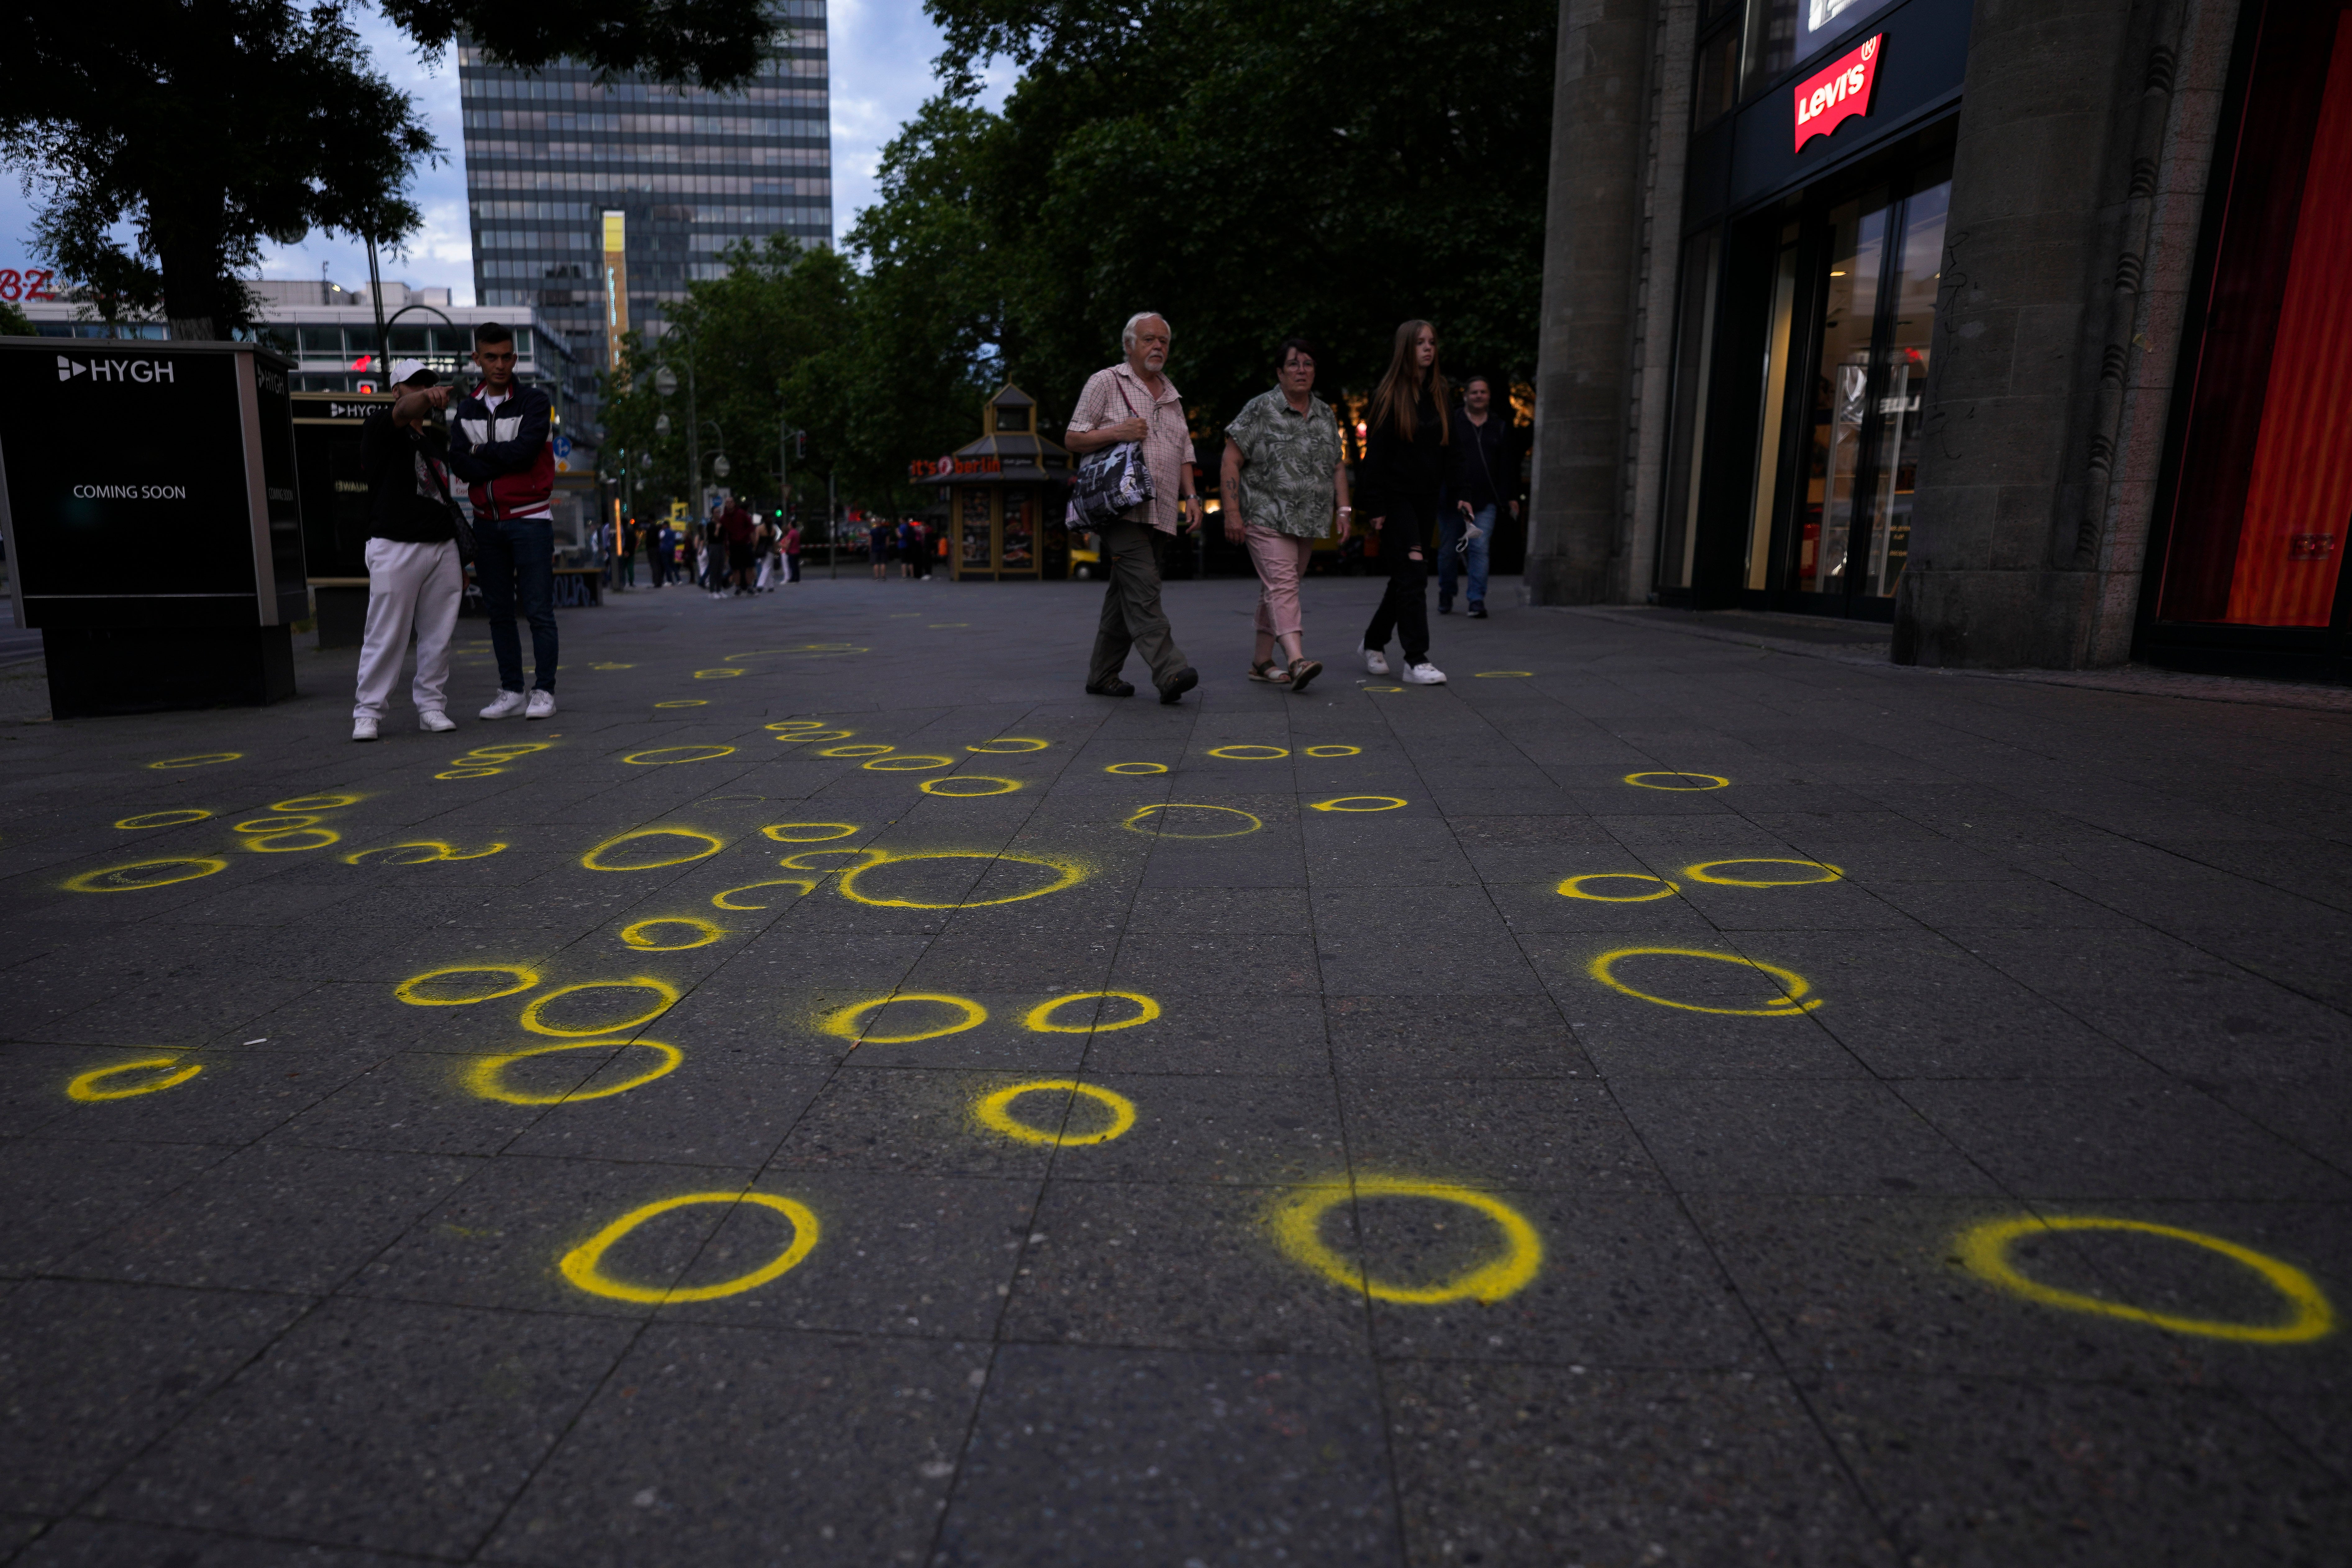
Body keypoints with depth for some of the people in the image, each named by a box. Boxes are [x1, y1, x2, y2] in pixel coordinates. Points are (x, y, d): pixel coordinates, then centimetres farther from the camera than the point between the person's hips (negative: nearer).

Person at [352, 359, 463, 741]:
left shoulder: (435, 442, 22)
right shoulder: (380, 428, 3)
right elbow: (403, 411, -22)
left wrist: (460, 559, 17)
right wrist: (428, 397, -46)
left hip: (442, 548, 6)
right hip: (395, 547, -6)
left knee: (438, 635, 5)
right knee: (386, 635, -7)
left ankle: (431, 706, 13)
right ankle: (367, 712, 0)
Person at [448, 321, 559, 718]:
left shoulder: (534, 402, 0)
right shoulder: (467, 410, 12)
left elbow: (523, 451, -15)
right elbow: (460, 463, -2)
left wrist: (482, 452, -3)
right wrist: (504, 460, -11)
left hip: (530, 520, -5)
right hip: (487, 523, 5)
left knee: (538, 610, -5)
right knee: (499, 611, 7)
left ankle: (544, 691, 2)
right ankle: (511, 692, 13)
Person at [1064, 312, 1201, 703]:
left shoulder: (1170, 395, 23)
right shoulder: (1106, 382, 5)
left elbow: (1184, 453, 26)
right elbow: (1072, 439, 2)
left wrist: (1191, 497, 11)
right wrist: (1117, 432, -12)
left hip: (1160, 513, 6)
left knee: (1125, 594, 7)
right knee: (1142, 589, -19)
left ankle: (1102, 675, 13)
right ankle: (1169, 671, -27)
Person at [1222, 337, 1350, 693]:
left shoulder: (1326, 415, 14)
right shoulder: (1260, 410, -4)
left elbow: (1338, 466, 19)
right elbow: (1231, 463, -6)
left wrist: (1343, 510, 9)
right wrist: (1232, 513, -13)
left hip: (1308, 520, 6)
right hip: (1267, 517, -6)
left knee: (1278, 588, 9)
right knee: (1281, 584, -17)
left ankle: (1262, 661, 17)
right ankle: (1296, 660, -30)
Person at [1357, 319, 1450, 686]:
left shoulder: (1439, 393, 12)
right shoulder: (1389, 396, -4)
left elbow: (1448, 447, 14)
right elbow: (1375, 453, -7)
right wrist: (1375, 507, -13)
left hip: (1426, 498, 6)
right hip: (1396, 497, -6)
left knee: (1405, 576, 11)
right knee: (1413, 573, -12)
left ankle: (1374, 642, 28)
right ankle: (1415, 660, -11)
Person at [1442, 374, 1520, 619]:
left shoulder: (1500, 427, 15)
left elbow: (1506, 465, 17)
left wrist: (1512, 496, 9)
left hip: (1485, 500, 1)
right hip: (1453, 498, -1)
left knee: (1480, 548, -9)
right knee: (1448, 550, 4)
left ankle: (1477, 601, -8)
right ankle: (1446, 597, 21)